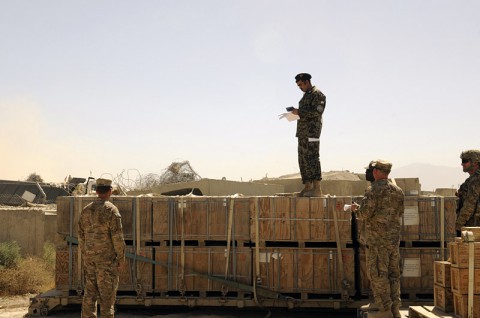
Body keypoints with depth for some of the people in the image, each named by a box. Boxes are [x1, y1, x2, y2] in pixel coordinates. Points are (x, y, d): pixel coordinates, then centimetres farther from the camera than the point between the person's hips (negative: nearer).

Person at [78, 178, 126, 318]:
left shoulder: (86, 210, 7)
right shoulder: (111, 209, -11)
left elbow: (81, 235, 11)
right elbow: (117, 236, -13)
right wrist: (121, 257, -6)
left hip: (89, 257, 6)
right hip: (107, 258, -5)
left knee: (90, 292, 10)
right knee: (107, 294, -1)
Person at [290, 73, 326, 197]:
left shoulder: (317, 94, -6)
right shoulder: (306, 95, 23)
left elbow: (317, 112, -17)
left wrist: (300, 112, -15)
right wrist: (296, 112, 10)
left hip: (312, 130, -10)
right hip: (302, 131, 10)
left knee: (312, 157, -13)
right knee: (303, 159, 8)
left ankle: (317, 188, -12)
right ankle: (307, 187, 12)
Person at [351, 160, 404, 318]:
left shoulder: (374, 190, -12)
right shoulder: (398, 191, 10)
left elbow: (365, 213, -17)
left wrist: (356, 209, 4)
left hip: (377, 239, -7)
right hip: (394, 238, 7)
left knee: (378, 273, -1)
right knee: (393, 274, 12)